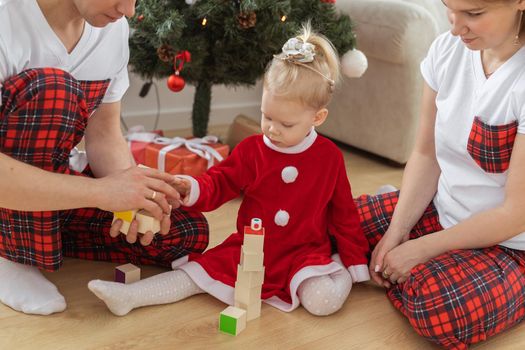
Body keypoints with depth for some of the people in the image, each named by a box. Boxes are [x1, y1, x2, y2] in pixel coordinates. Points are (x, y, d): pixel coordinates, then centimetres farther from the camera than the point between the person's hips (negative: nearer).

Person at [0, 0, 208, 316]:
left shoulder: (114, 28, -4)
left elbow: (104, 134, -2)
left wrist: (135, 193, -22)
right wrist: (101, 191, -38)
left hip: (50, 194, 6)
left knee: (188, 232, -5)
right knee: (52, 89, -32)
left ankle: (42, 236, 2)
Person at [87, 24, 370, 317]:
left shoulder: (329, 156, -4)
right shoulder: (251, 150, -1)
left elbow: (344, 212, 4)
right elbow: (220, 183, 0)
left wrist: (355, 260, 5)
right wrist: (194, 189, -25)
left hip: (304, 255, -2)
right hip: (248, 250, 2)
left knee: (322, 301, -27)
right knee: (196, 271, -11)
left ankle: (343, 276, 4)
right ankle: (129, 296, -11)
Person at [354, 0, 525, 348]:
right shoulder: (447, 50, -6)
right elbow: (426, 155, 2)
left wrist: (421, 249, -18)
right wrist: (396, 232, -10)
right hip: (441, 212, 6)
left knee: (435, 306, -33)